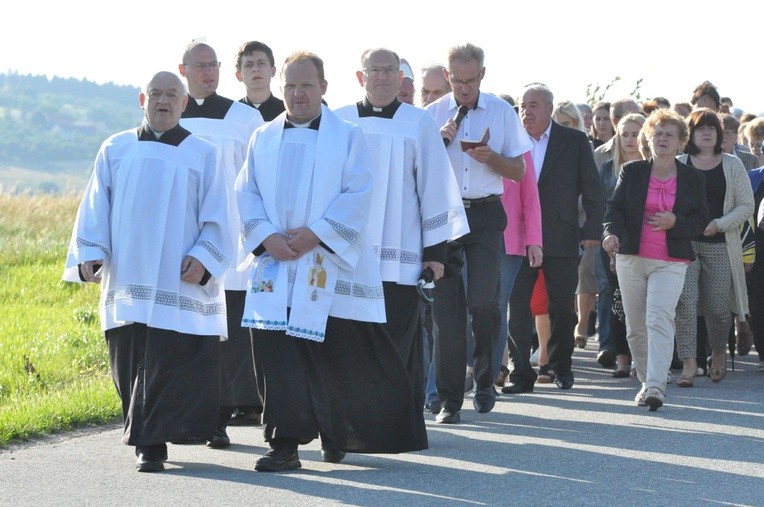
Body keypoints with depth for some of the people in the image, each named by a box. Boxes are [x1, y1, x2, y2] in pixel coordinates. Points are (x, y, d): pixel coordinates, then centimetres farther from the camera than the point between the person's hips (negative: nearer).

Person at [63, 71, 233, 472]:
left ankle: (151, 442, -8)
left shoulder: (203, 155, 6)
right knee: (131, 361, 0)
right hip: (128, 280, 2)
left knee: (171, 364, -9)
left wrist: (203, 258, -11)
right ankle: (147, 441, 10)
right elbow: (95, 208, 9)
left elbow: (215, 217, 3)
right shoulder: (116, 150, 11)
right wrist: (89, 254, -4)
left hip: (179, 284, -2)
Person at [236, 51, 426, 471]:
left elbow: (358, 195, -5)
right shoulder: (263, 140, 12)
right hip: (274, 270, 2)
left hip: (329, 268, -2)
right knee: (277, 355, -5)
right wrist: (266, 236, -10)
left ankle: (337, 434, 23)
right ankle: (284, 444, -3)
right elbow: (247, 194, 9)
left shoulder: (348, 137, 3)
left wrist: (315, 234, -15)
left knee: (339, 355, 3)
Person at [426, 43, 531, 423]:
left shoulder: (502, 113, 6)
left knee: (483, 302, -14)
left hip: (485, 215, -1)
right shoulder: (433, 114, 7)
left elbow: (519, 170, 7)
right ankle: (450, 398, 3)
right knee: (446, 307, -1)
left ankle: (484, 381, 8)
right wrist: (440, 141, -10)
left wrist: (491, 157, -12)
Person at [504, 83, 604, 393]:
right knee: (517, 307, -5)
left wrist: (591, 231, -1)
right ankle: (520, 373, -1)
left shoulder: (575, 142, 2)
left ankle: (560, 366, 25)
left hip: (561, 239, -1)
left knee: (562, 308, 7)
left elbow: (592, 190, 4)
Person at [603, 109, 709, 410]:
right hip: (631, 258, 2)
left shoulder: (692, 179, 6)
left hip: (671, 262, -2)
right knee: (635, 326, 6)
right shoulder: (631, 172, 7)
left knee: (659, 318, -19)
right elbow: (615, 207, 4)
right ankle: (646, 382, 21)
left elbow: (701, 221, 7)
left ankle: (656, 386, -26)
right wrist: (612, 233, -16)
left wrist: (675, 223, -12)